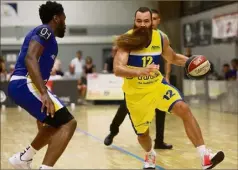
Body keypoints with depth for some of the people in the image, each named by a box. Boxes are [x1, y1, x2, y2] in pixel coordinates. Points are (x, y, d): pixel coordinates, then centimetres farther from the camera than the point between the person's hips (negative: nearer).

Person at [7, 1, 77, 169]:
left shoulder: (42, 33, 24)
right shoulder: (45, 31, -7)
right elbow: (30, 59, -23)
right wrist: (44, 93, -32)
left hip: (20, 85, 10)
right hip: (25, 84, -10)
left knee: (56, 124, 26)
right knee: (68, 123, -15)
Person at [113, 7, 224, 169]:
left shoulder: (161, 38, -6)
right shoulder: (126, 40, -19)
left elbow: (173, 58, 14)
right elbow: (117, 69, -31)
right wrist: (141, 71, -48)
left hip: (157, 85, 2)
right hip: (136, 93, -2)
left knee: (184, 109, -22)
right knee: (142, 133, 11)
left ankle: (205, 156, -26)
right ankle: (150, 155, 49)